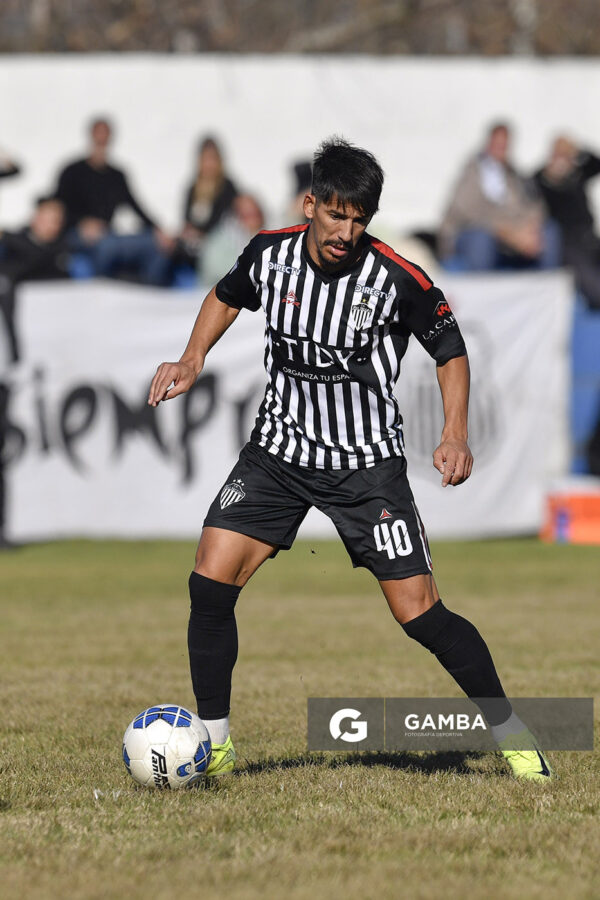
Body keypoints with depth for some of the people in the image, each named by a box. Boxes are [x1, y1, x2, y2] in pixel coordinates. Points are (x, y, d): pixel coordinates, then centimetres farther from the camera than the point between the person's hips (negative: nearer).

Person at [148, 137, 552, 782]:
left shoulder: (399, 281, -17)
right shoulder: (269, 254, -7)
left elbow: (450, 350, -2)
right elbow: (228, 295, 17)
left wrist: (455, 434, -15)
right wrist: (193, 360, 3)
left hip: (367, 463, -3)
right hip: (279, 448, 3)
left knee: (419, 614, -8)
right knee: (210, 582, -12)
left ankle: (509, 732, 11)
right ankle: (213, 742, 2)